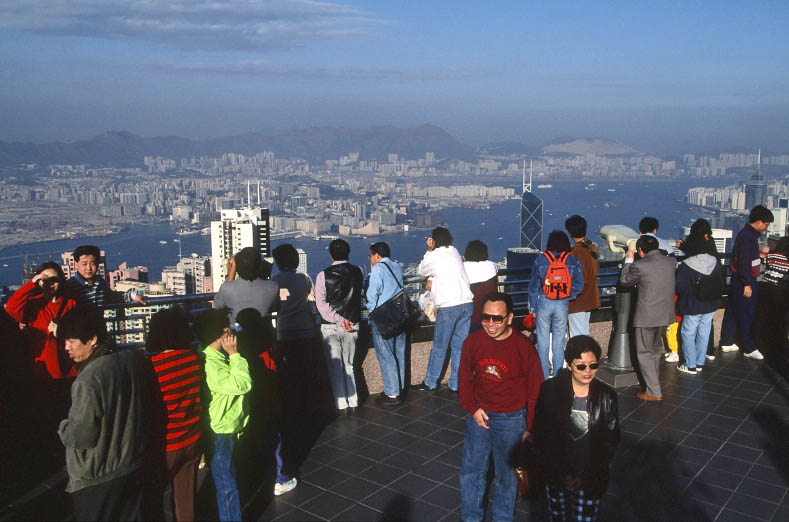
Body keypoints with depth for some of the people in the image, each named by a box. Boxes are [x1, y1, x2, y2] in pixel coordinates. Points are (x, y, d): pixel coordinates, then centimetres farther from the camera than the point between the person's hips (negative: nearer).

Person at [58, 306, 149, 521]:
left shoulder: (88, 380, -27)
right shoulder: (132, 360, -5)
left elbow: (81, 436, -21)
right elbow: (143, 404, 10)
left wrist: (64, 427, -2)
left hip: (96, 480, -6)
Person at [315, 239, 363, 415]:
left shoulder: (323, 276, -11)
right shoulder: (357, 273, -2)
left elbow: (321, 304, -16)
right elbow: (358, 296, 8)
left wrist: (339, 320, -17)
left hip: (330, 327, -3)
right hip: (352, 325, 3)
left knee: (335, 367, 8)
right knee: (348, 365, 16)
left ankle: (342, 404, 10)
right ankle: (353, 402, 17)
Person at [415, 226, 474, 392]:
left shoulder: (434, 257, -5)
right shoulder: (454, 252, 11)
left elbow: (420, 271, 13)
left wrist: (429, 250, 13)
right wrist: (432, 251, 17)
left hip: (448, 307, -5)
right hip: (467, 304, 5)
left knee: (439, 347, 6)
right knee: (459, 346, 9)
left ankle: (430, 383, 17)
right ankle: (456, 384, 13)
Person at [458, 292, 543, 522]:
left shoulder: (523, 347, -19)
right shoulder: (473, 342, -10)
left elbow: (535, 390, -9)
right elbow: (465, 378, 5)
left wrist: (530, 427, -5)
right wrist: (472, 408, -5)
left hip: (511, 419, -3)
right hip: (479, 416, 3)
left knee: (507, 473, 15)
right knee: (471, 471, 15)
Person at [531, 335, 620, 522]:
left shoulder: (607, 397, -9)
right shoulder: (549, 391, -12)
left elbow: (610, 441, -3)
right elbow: (540, 437, -7)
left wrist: (587, 476, -10)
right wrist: (561, 474, -11)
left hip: (591, 479, 0)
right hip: (556, 476, 0)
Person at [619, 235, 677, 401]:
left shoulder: (639, 265, -18)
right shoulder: (671, 261, -1)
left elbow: (624, 281, -2)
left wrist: (628, 261, 8)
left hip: (646, 316, -6)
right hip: (665, 314, 6)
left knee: (645, 353, 4)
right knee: (656, 349, 24)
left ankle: (654, 392, 4)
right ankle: (654, 381, 40)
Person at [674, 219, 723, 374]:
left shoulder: (685, 266, -21)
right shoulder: (714, 262, -4)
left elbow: (677, 287, -17)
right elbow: (720, 283, 6)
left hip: (693, 306, -5)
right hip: (710, 305, 5)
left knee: (688, 334, 7)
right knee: (704, 333, 15)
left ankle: (690, 365, 12)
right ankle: (700, 363, 25)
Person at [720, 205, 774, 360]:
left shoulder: (746, 234, 11)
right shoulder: (748, 236, -20)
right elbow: (743, 262, -24)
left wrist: (758, 254, 22)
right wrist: (747, 284, -24)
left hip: (738, 281, 10)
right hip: (745, 282, -10)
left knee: (732, 312, 15)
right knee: (746, 314, -2)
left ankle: (727, 343, 24)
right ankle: (749, 349, 6)